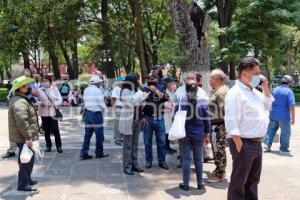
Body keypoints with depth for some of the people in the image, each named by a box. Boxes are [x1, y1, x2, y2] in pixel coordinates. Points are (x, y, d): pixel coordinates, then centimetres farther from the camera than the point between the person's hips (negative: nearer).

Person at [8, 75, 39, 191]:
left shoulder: (20, 99, 14)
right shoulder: (20, 102, -22)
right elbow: (22, 122, -29)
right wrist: (28, 137, -27)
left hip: (24, 137, 11)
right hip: (24, 138, -11)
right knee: (26, 161, -3)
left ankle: (27, 179, 34)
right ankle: (23, 184, 5)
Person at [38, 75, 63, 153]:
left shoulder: (55, 89, 3)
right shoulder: (39, 90, 3)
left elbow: (60, 100, 1)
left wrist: (54, 104, -17)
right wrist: (40, 103, -18)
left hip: (53, 112, -1)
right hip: (44, 113, 1)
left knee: (56, 130, -4)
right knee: (46, 130, 7)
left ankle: (59, 146, 4)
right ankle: (48, 146, 20)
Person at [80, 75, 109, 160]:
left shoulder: (86, 90, 9)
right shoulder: (97, 91, -13)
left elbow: (85, 102, 9)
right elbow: (102, 104, -12)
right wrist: (104, 109, 6)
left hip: (88, 113, 7)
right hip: (96, 114, -7)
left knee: (87, 134, 10)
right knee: (99, 135, 4)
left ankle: (84, 153, 9)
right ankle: (99, 153, 13)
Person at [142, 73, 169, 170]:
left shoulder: (161, 88, 4)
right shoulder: (144, 90, 1)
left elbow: (166, 98, -13)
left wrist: (156, 90, -19)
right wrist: (142, 117, -6)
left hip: (159, 119, 1)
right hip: (148, 119, -1)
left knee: (161, 141, 5)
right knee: (147, 141, 7)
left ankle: (162, 161, 15)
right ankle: (148, 161, 19)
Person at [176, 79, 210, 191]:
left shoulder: (180, 101, -6)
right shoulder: (203, 101, -4)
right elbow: (206, 118, 0)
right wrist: (207, 132, 11)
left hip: (184, 134, -1)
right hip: (199, 134, 1)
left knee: (186, 159, 4)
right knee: (198, 159, 10)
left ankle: (185, 184, 9)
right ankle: (200, 183, 17)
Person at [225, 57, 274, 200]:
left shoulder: (254, 92, 13)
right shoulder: (235, 93, -16)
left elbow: (267, 106, 27)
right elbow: (232, 121, -21)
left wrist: (266, 90, 11)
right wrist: (239, 144, -24)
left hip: (257, 143, 9)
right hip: (244, 143, -9)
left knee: (253, 179, 20)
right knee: (239, 181, 1)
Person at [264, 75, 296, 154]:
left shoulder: (275, 90, 6)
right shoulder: (289, 92, -12)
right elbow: (292, 106, -17)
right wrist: (293, 118, -11)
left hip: (273, 115, 5)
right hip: (284, 116, -5)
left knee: (271, 129, 19)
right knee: (285, 133, 8)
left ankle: (267, 144, 13)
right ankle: (283, 148, 14)